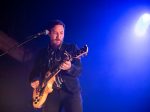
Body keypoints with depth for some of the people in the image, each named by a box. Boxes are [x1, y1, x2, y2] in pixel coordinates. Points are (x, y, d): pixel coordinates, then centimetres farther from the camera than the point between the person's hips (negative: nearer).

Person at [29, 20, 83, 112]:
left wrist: (69, 68, -22)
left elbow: (79, 70, -2)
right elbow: (35, 71, 21)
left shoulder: (72, 48, 7)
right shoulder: (42, 53, 15)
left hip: (71, 91, -2)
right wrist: (34, 80, 0)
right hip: (50, 92, 2)